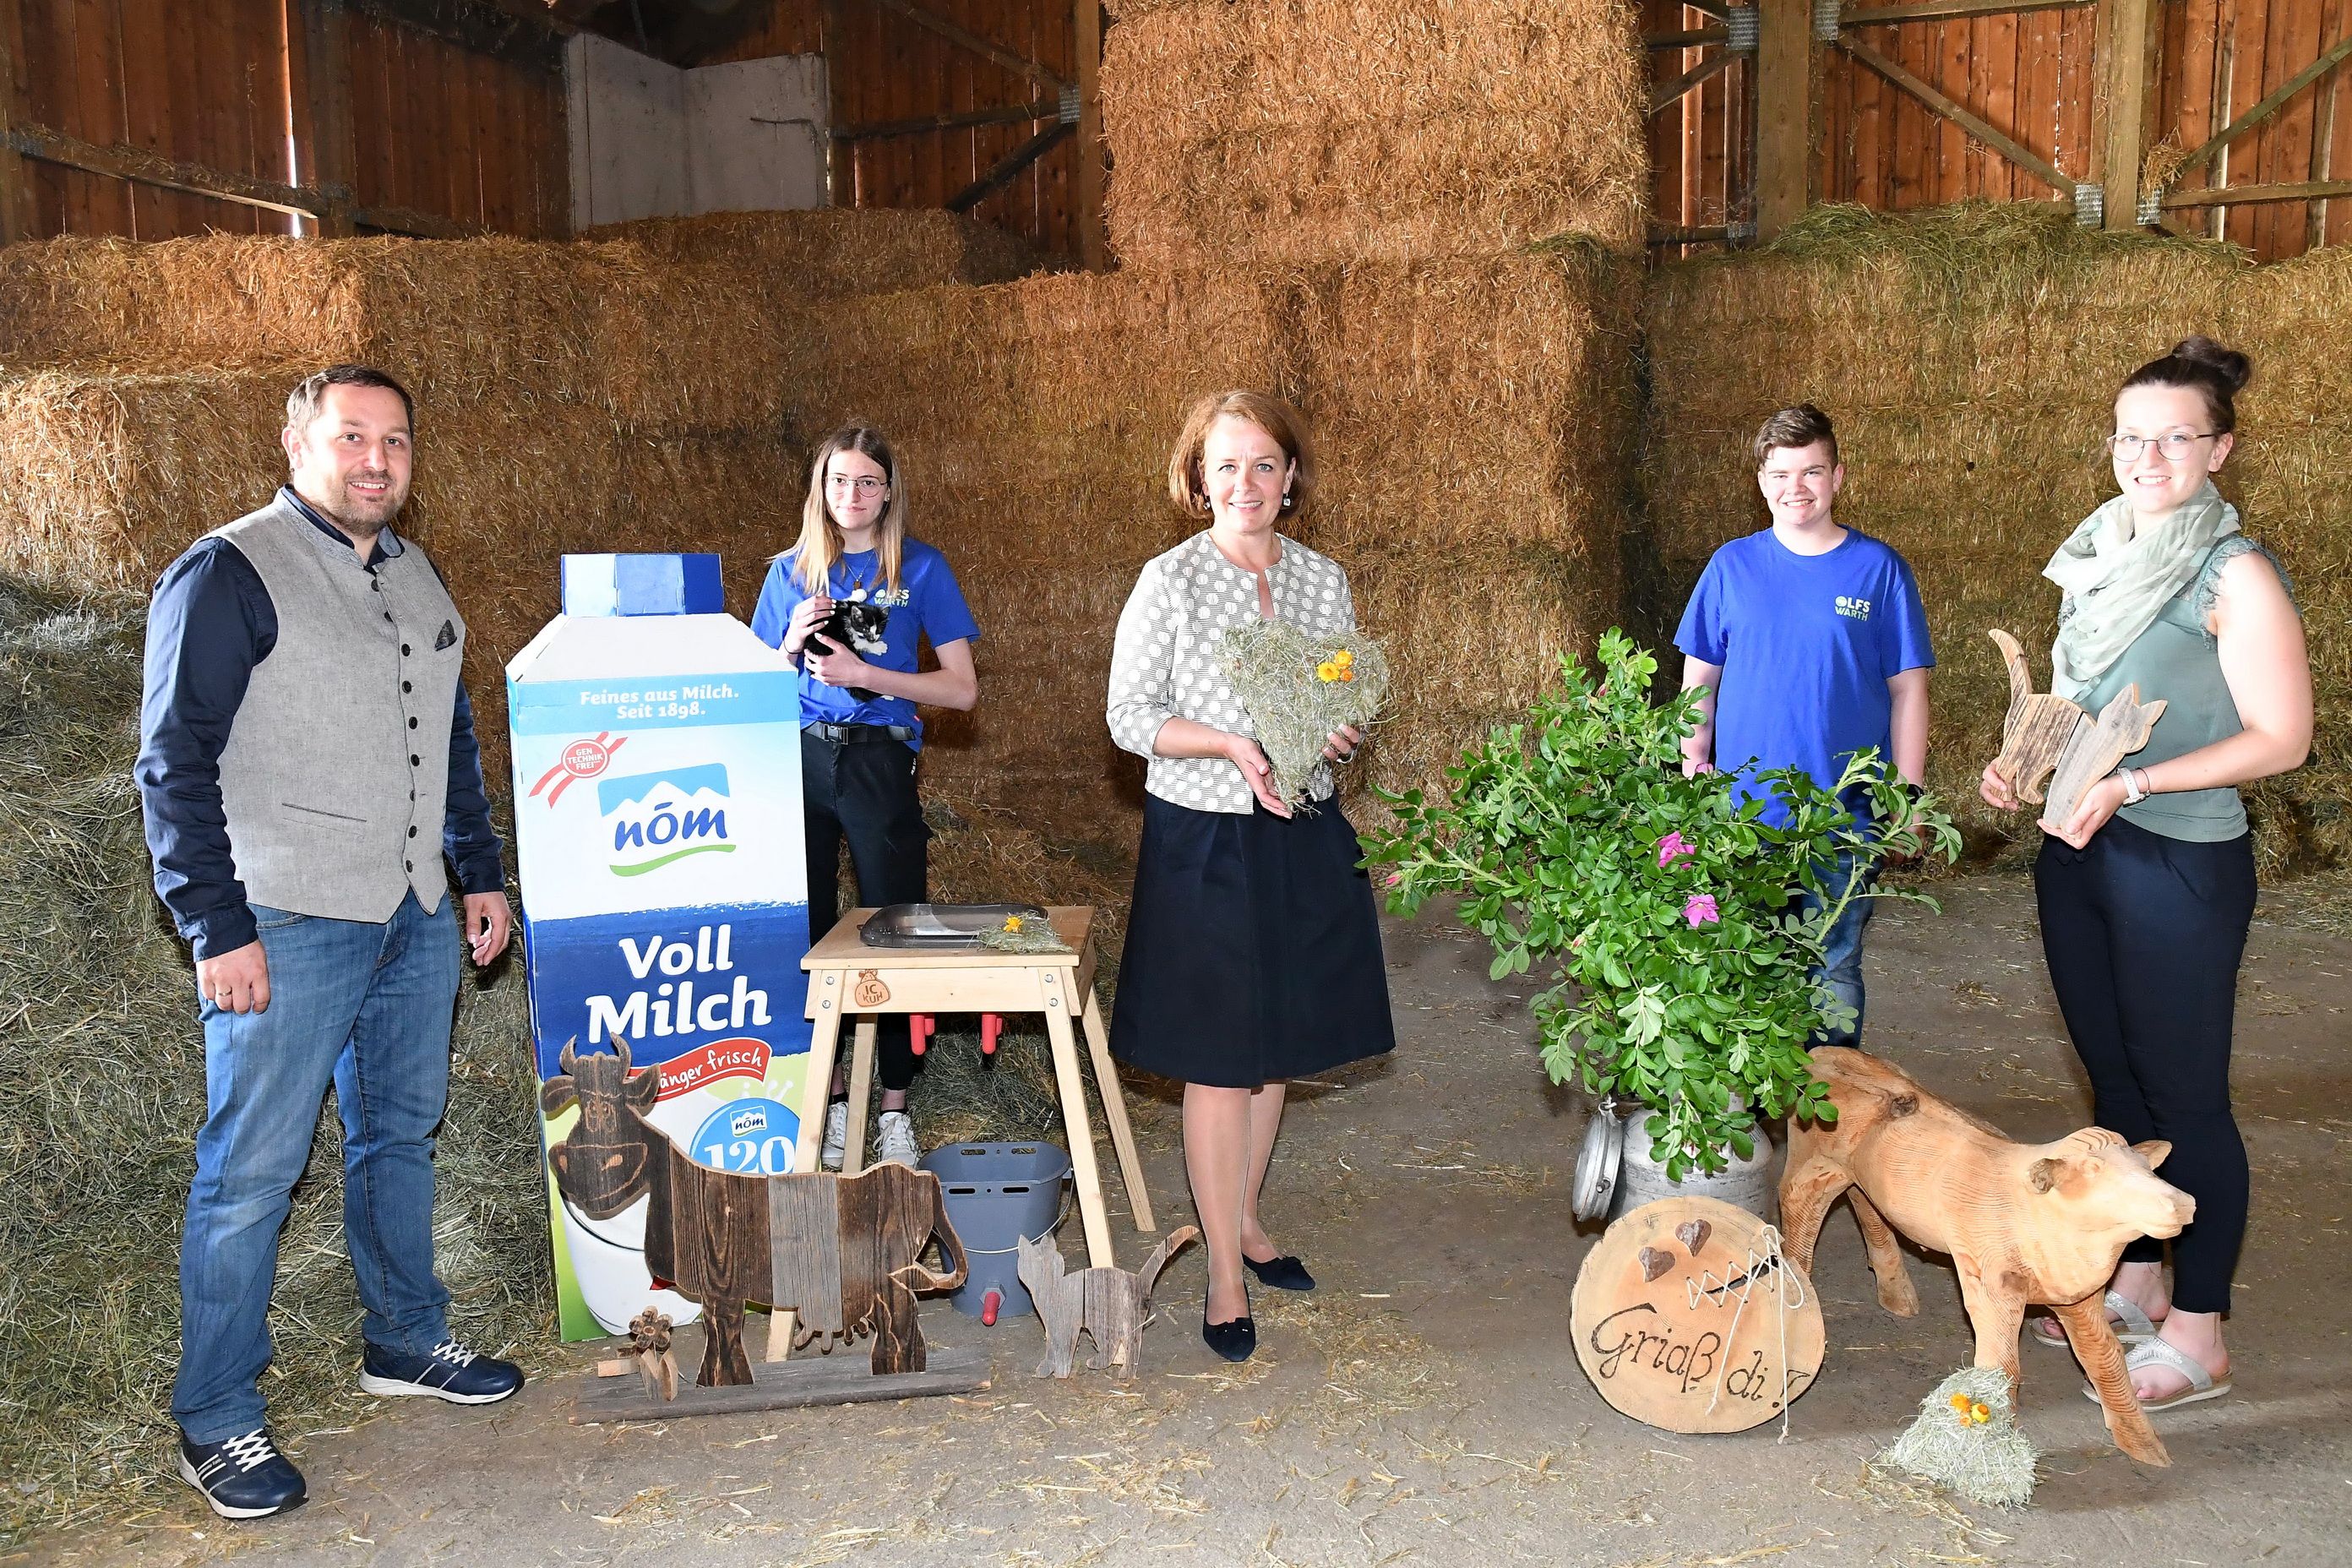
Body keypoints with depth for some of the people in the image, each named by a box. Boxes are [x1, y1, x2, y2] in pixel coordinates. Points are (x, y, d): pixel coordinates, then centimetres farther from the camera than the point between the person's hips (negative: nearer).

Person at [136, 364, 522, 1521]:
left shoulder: (417, 580, 14)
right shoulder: (227, 575, -9)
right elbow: (176, 763, -12)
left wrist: (480, 872, 18)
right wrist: (217, 927, -16)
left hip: (414, 920, 7)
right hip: (285, 931, -7)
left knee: (400, 1135, 17)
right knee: (251, 1171, 0)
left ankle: (407, 1343, 34)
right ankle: (214, 1423, 13)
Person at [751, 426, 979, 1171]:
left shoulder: (920, 568, 1)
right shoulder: (792, 571, 9)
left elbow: (962, 688, -4)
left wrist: (861, 672, -14)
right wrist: (793, 642, -8)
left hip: (879, 762, -2)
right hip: (799, 761, 3)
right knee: (806, 933, 6)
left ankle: (894, 1110, 14)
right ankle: (831, 1100, 20)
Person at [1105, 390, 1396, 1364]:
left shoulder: (1324, 580, 6)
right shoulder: (1169, 582, -6)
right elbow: (1129, 716, -6)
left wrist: (1341, 732, -9)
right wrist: (1232, 744, -20)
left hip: (1301, 839, 5)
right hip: (1203, 842, -4)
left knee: (1278, 1045, 15)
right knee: (1217, 1059, 0)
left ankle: (1244, 1217, 35)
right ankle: (1224, 1273, 12)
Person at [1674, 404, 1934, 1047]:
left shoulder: (1880, 570, -1)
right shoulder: (1732, 567, 2)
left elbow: (1908, 691, 1)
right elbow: (1699, 680, 7)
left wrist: (1908, 797, -2)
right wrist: (1693, 773, 1)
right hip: (1741, 815, 1)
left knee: (1834, 974, 8)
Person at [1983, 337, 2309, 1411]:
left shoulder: (2235, 576, -13)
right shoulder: (2099, 559, 9)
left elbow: (2281, 738, -15)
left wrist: (2132, 784, -22)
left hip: (2181, 867, -7)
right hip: (2078, 852, 7)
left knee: (2183, 1097, 2)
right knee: (2114, 1078, 17)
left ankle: (2198, 1338, 15)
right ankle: (2136, 1279, 34)